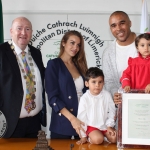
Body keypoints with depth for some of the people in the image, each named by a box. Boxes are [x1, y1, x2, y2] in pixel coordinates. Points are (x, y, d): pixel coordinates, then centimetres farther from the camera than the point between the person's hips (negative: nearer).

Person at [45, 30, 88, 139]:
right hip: (62, 124, -4)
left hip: (82, 121, 5)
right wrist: (72, 118, -20)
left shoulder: (80, 65, 11)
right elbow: (53, 97, -11)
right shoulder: (54, 64, -4)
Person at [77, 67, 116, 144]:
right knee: (97, 139, -26)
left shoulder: (107, 95, -8)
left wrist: (110, 126, -4)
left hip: (105, 125, 3)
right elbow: (81, 117, -8)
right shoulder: (84, 98, -14)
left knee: (114, 138, -13)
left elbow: (112, 111, 2)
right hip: (92, 126, -3)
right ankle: (90, 138, 3)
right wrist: (83, 136, -4)